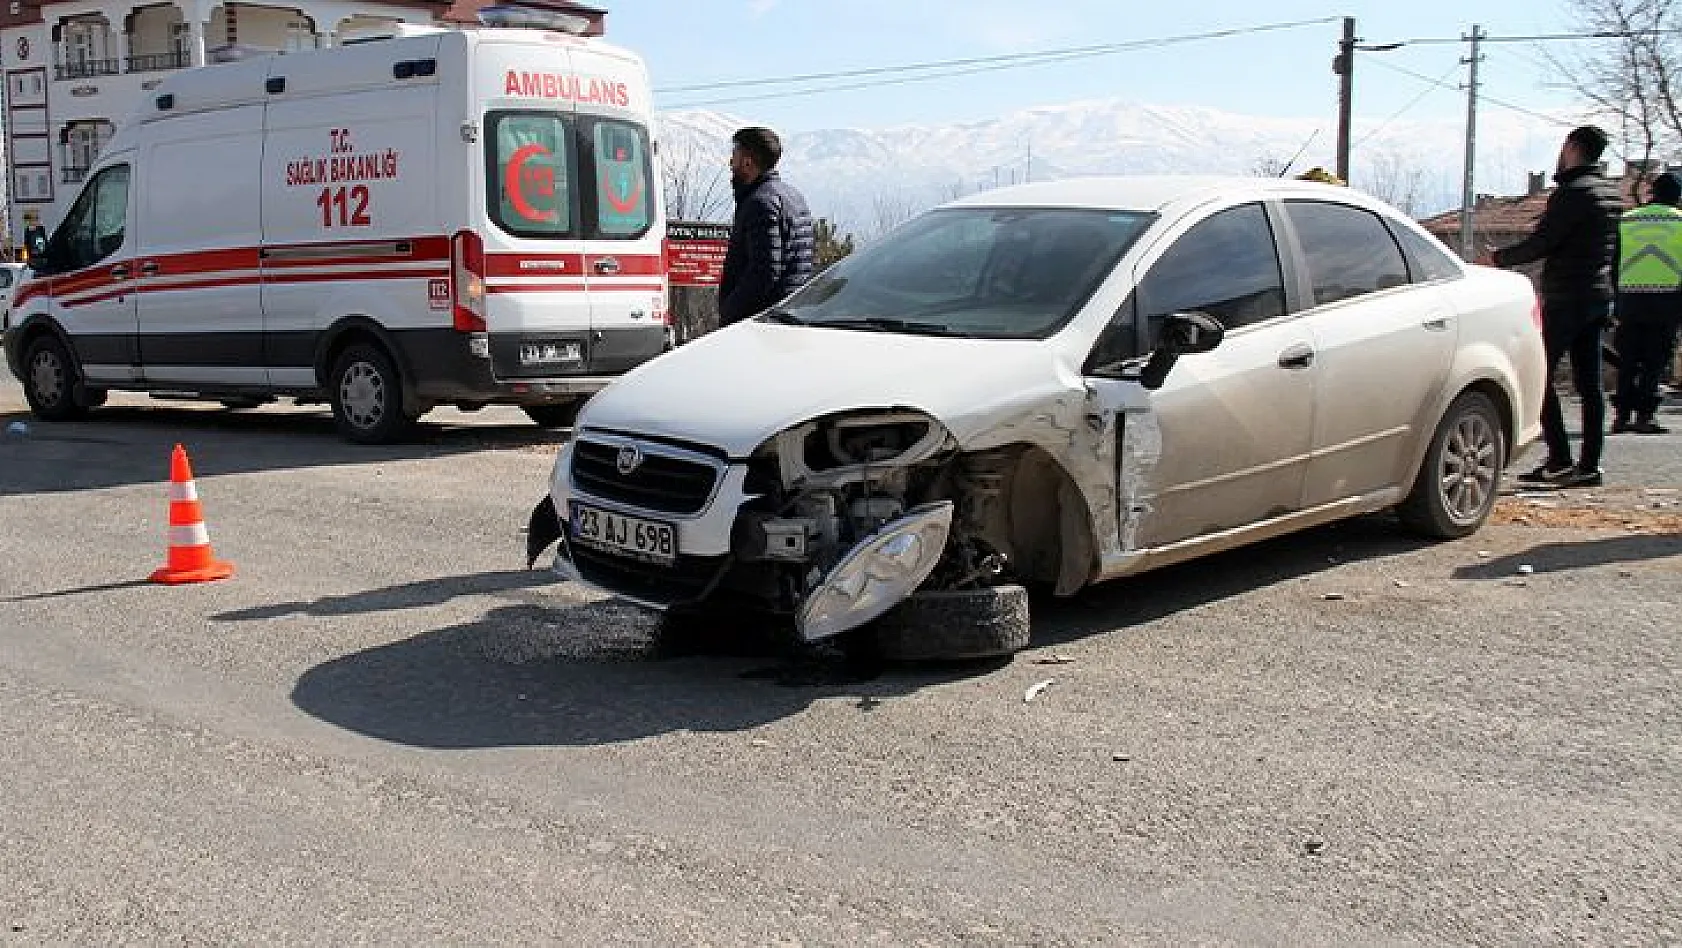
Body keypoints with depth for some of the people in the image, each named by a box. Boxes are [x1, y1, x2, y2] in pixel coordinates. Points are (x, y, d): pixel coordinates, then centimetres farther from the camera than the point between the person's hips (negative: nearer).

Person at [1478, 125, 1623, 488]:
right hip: (1599, 298, 9)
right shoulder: (1609, 193, 15)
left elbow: (1540, 243, -17)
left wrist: (1497, 258, -3)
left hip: (1566, 298, -9)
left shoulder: (1572, 192, -14)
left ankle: (1559, 460, -10)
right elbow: (1611, 252, 20)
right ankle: (1589, 466, 7)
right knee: (1589, 383, 7)